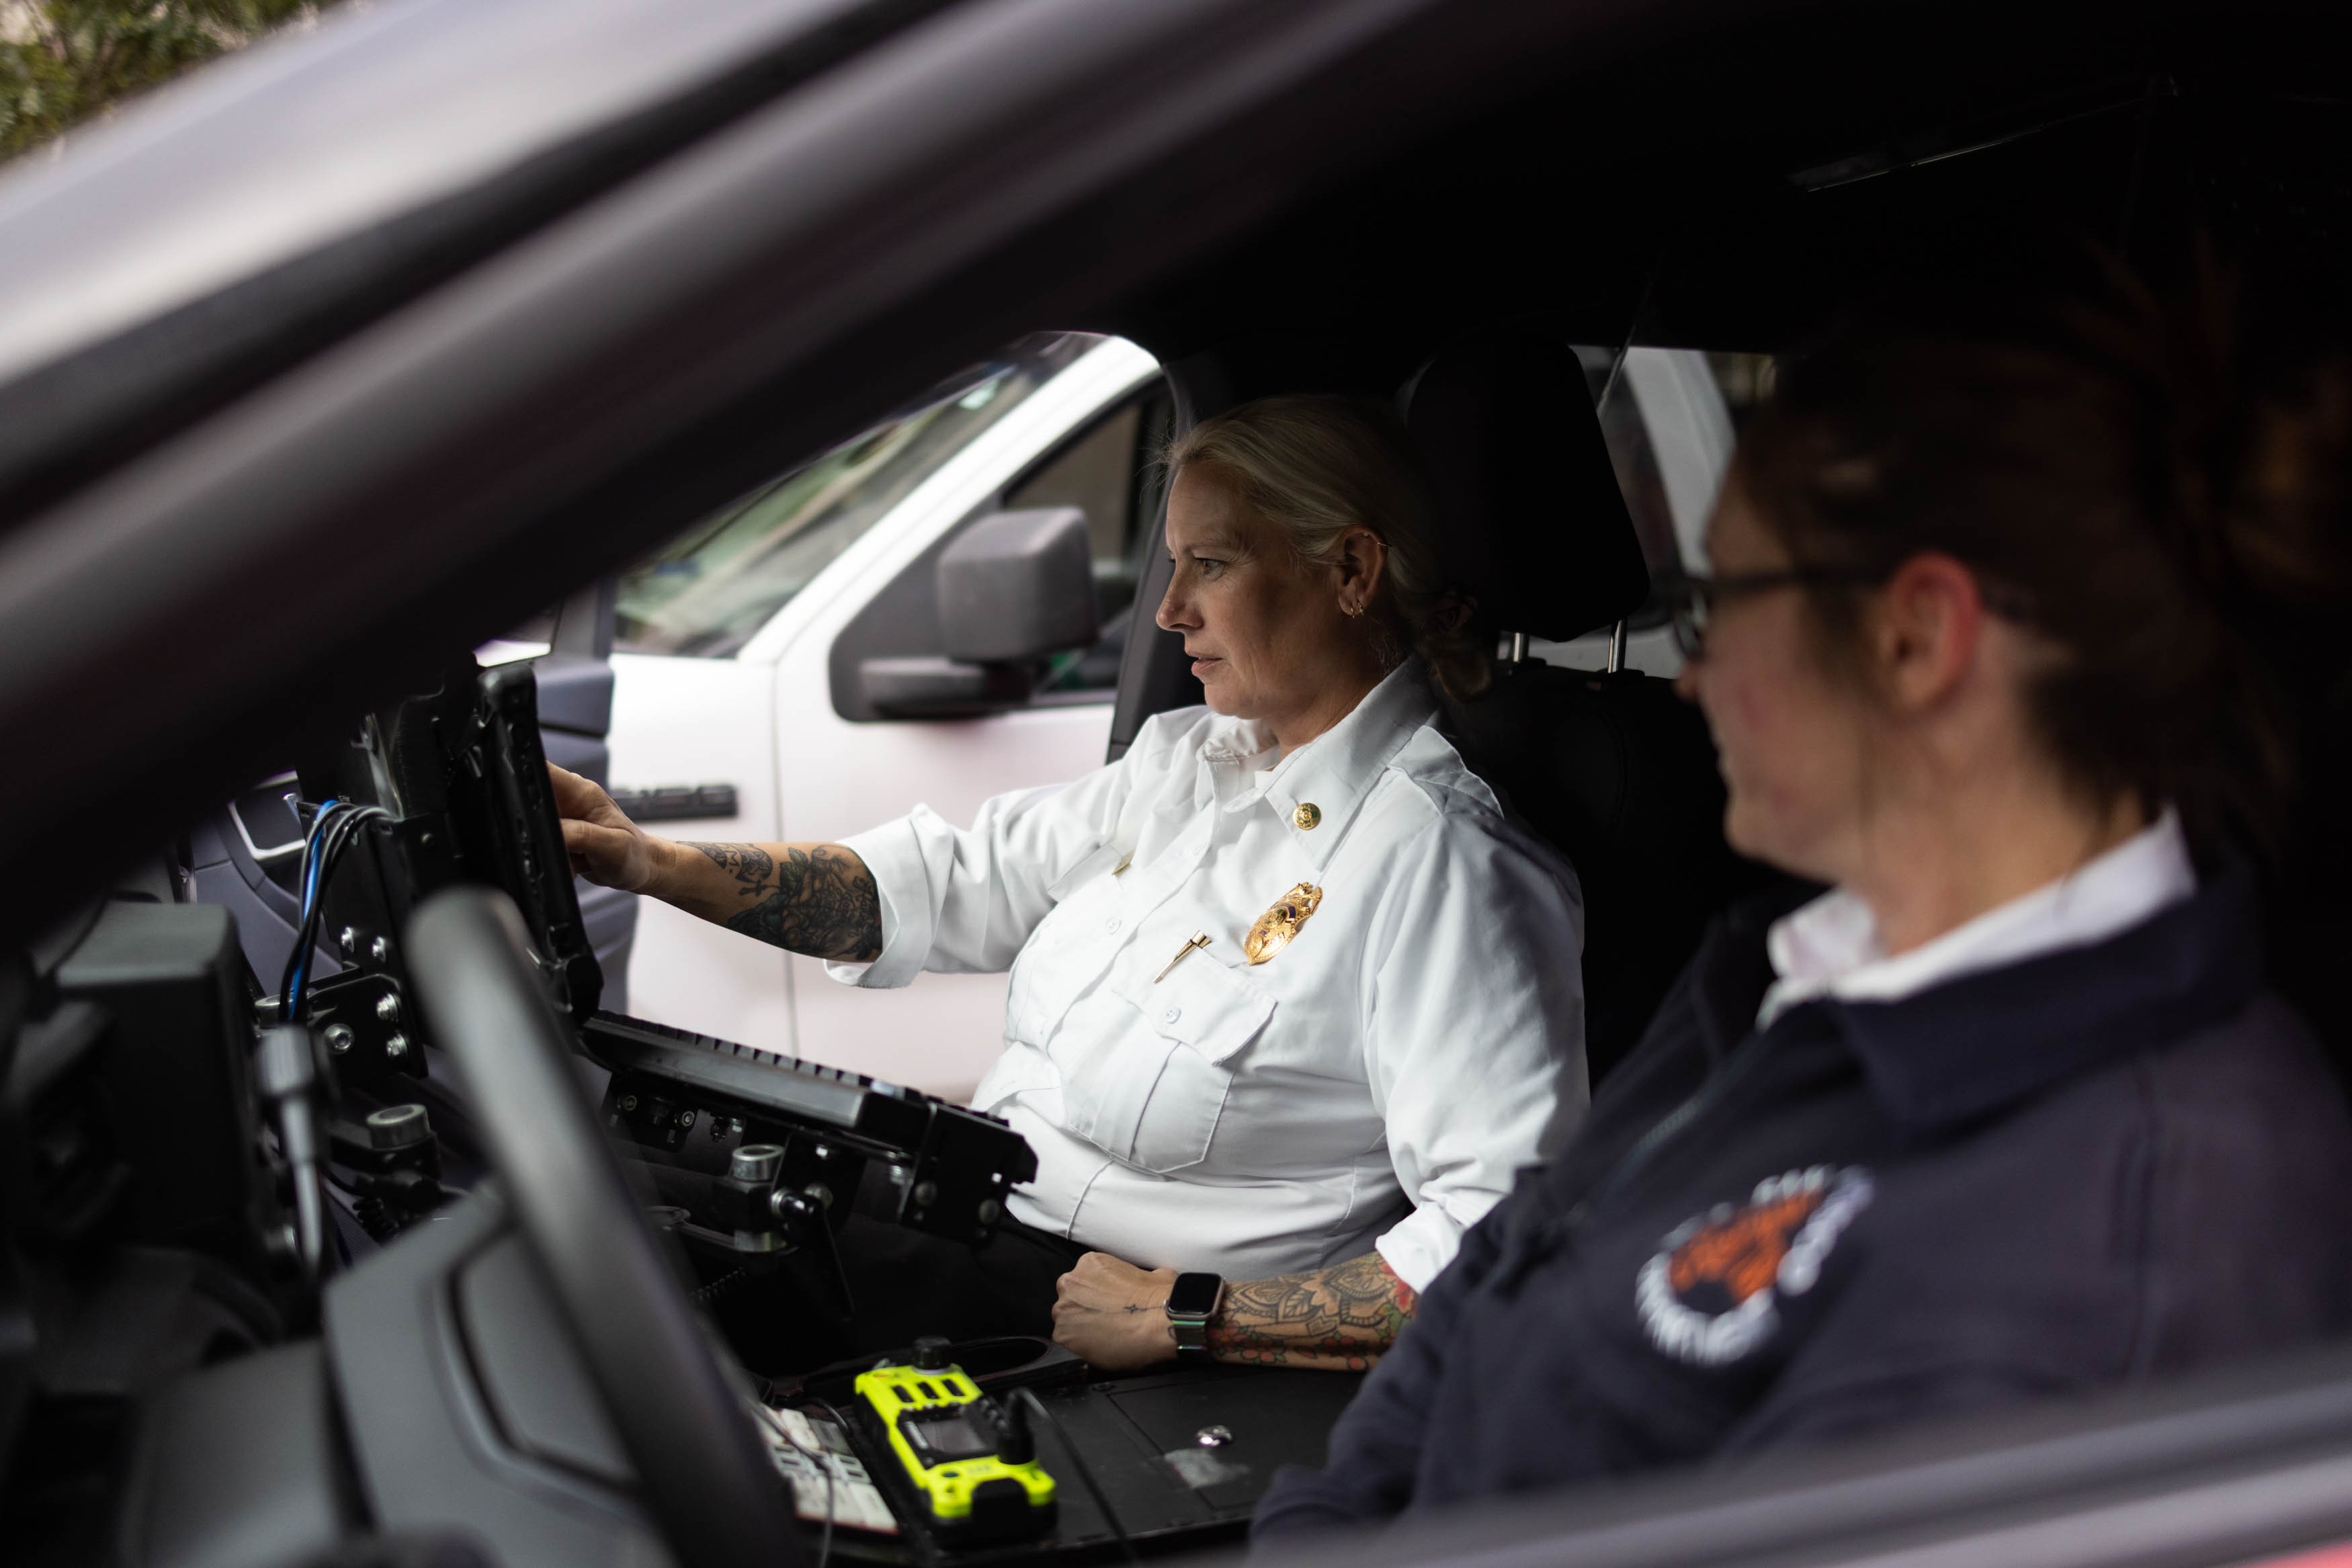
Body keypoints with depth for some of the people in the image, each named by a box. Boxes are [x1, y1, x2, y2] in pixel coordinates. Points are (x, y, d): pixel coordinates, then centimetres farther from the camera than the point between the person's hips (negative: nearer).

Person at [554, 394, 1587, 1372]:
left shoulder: (1436, 862, -22)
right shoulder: (1188, 757, 5)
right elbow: (951, 887, 9)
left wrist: (1183, 1314, -27)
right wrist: (652, 863, 0)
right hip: (978, 1192, 8)